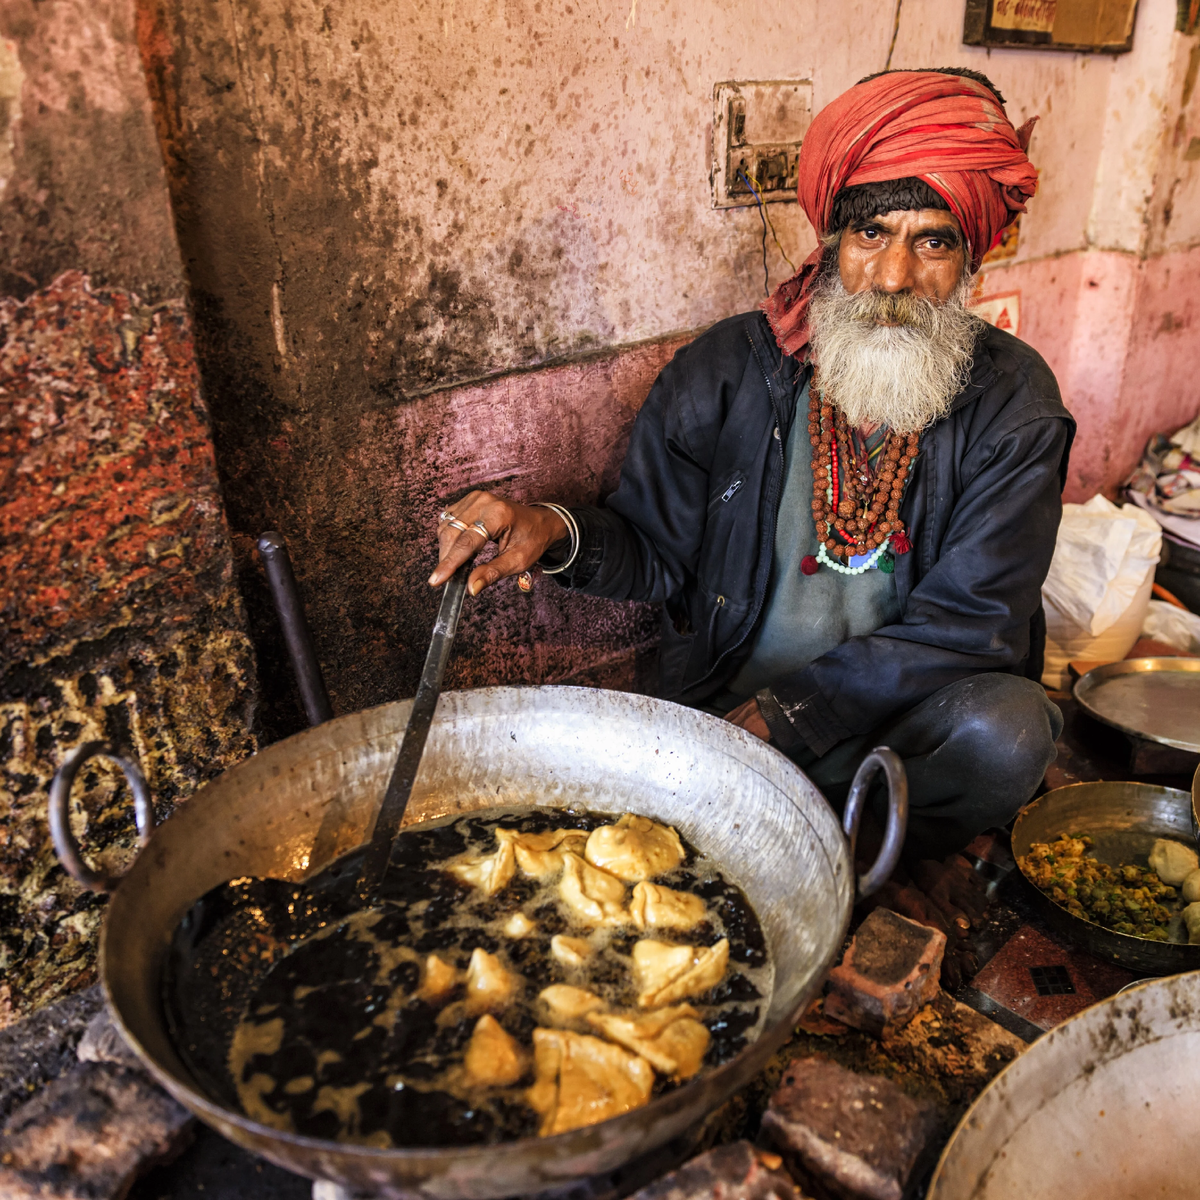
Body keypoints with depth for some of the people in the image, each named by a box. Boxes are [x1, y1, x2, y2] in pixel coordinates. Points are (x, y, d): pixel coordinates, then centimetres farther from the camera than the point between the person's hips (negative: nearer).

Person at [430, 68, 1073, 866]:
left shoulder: (1011, 399, -7)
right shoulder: (726, 368, -6)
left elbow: (970, 620, -13)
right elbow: (656, 551, 1)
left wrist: (782, 710, -21)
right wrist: (556, 532, -23)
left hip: (907, 717, 1)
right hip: (721, 704, 0)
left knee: (1003, 727, -30)